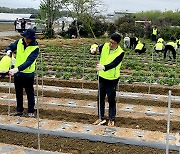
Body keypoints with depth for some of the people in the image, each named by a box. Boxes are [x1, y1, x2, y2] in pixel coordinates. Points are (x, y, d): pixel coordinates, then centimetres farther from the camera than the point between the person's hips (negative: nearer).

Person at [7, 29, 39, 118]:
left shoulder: (35, 48, -20)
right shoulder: (19, 42, -5)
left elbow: (29, 62, -29)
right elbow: (10, 47, 10)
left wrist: (17, 69, -40)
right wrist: (9, 51, -16)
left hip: (28, 74, -5)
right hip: (17, 73, 5)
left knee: (30, 93, 9)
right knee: (18, 93, 17)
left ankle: (31, 111, 24)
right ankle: (19, 110, 32)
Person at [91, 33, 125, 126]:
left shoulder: (120, 53, -20)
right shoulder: (105, 46, -6)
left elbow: (114, 64, -33)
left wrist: (103, 67, -50)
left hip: (112, 79, -5)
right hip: (102, 77, 5)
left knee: (111, 99, 6)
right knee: (100, 98, 12)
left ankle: (111, 119, 21)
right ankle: (101, 118, 25)